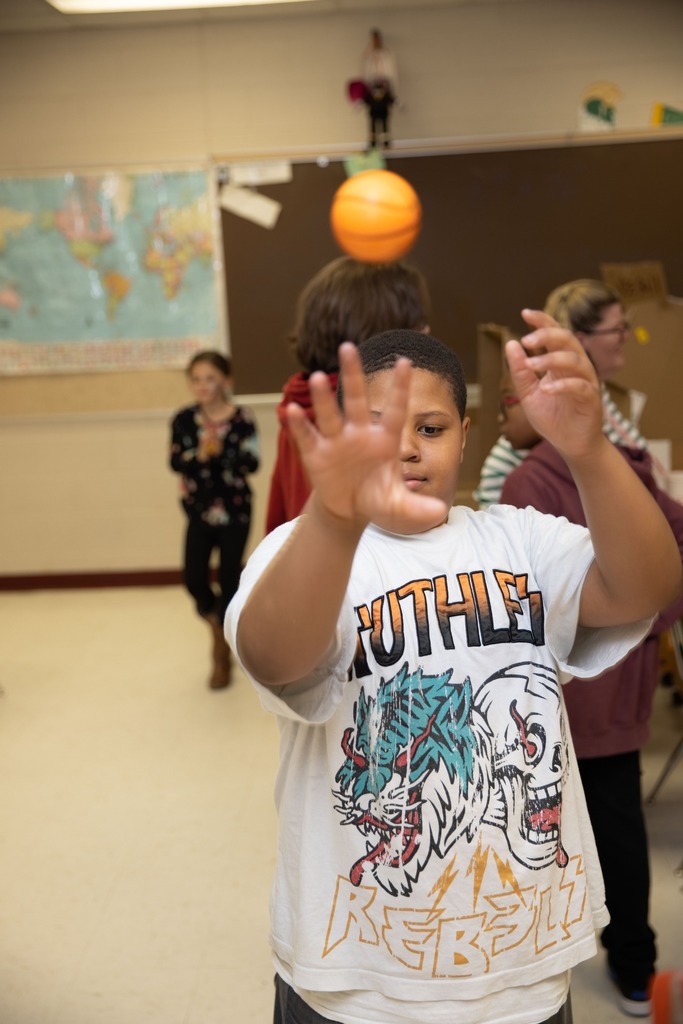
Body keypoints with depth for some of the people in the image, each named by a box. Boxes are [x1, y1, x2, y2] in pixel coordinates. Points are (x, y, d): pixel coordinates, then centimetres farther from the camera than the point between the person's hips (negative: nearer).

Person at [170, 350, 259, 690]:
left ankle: (222, 655, 19)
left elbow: (251, 463, -16)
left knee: (229, 577, 4)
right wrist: (199, 455, -25)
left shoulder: (241, 419, -10)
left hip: (235, 510, -2)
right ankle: (217, 621, 30)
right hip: (199, 510, 3)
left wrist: (221, 450, -30)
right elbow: (175, 462, -7)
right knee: (194, 579, -2)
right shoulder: (183, 419, -2)